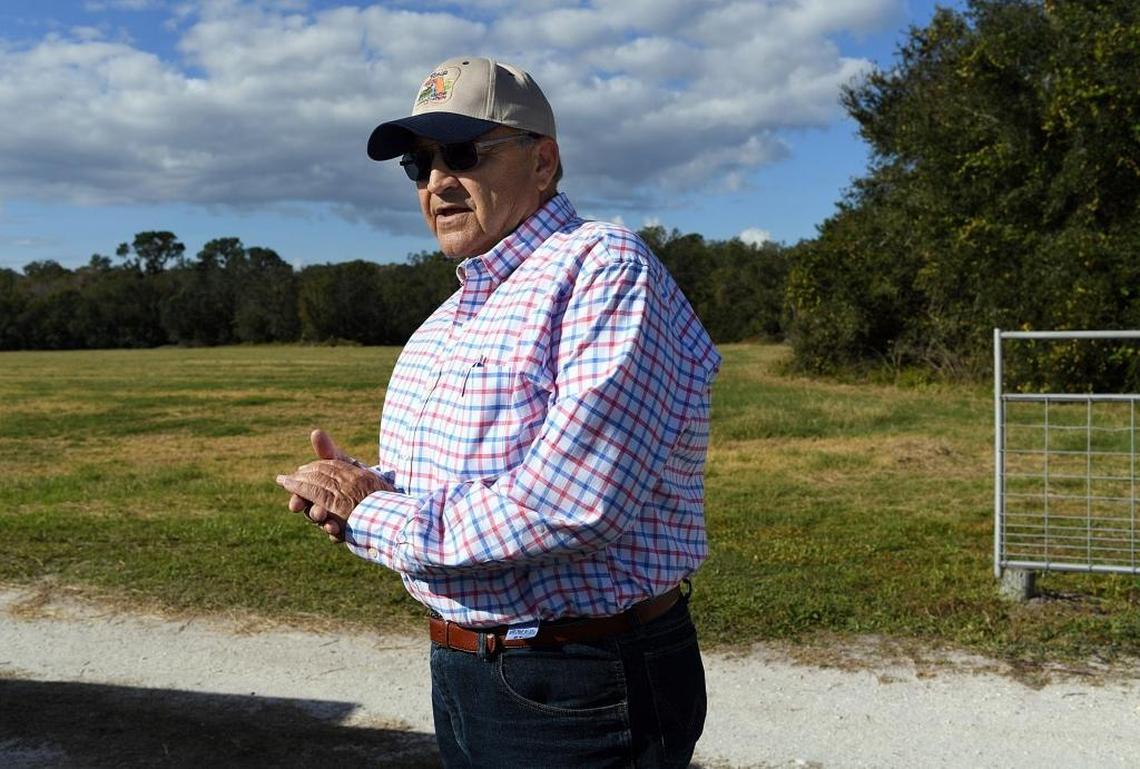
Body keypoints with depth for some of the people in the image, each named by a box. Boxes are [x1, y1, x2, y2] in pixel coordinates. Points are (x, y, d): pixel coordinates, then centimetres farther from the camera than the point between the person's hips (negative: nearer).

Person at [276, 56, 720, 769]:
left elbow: (568, 504, -30)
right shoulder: (454, 315, 11)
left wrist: (372, 517, -17)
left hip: (581, 698, -8)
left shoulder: (605, 269, -18)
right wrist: (363, 488, -4)